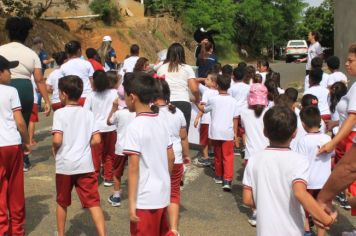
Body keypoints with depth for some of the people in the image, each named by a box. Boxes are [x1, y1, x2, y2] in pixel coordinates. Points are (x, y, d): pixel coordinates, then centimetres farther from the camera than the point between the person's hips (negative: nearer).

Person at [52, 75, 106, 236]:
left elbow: (57, 140, -18)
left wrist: (55, 149, 2)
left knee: (62, 202, 17)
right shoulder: (88, 113, 3)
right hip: (85, 164, 2)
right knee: (93, 202, 1)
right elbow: (96, 140, -3)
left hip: (65, 165, -1)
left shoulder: (60, 113, -7)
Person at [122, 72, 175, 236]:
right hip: (163, 194, 7)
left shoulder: (135, 126, -17)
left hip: (145, 198, -7)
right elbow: (171, 158, 9)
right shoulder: (160, 121, 4)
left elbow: (134, 167, -20)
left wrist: (131, 202, -16)